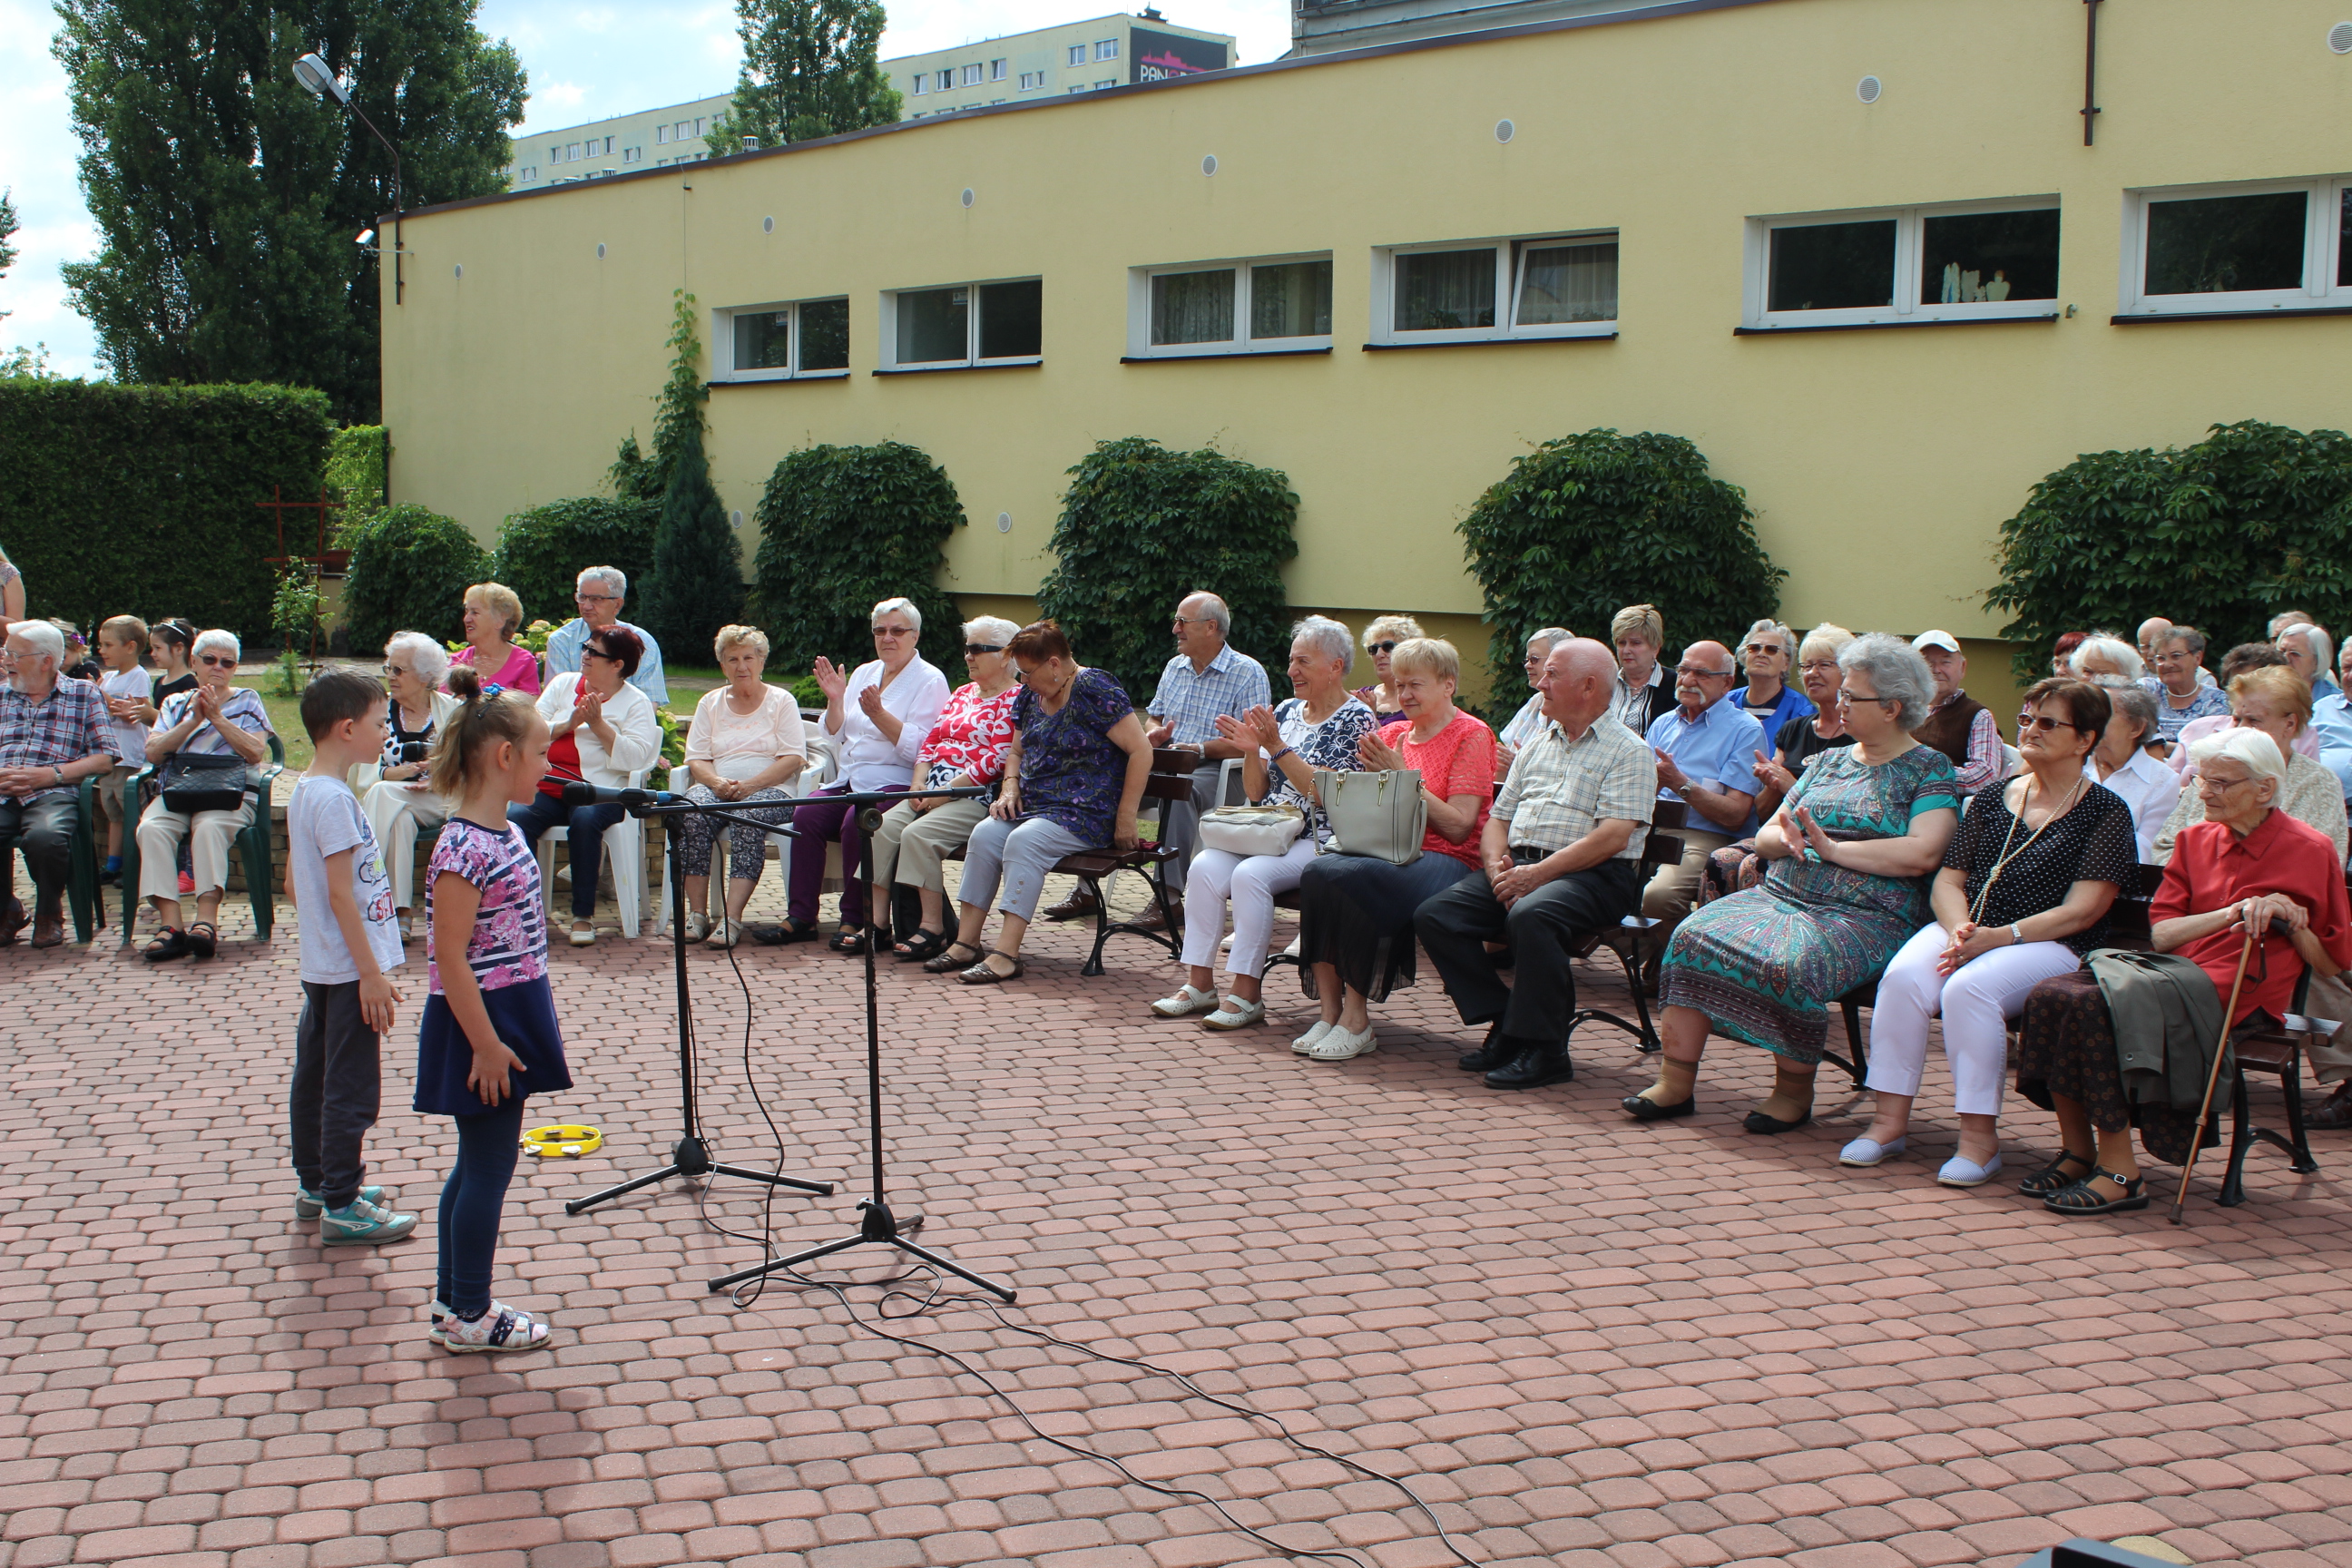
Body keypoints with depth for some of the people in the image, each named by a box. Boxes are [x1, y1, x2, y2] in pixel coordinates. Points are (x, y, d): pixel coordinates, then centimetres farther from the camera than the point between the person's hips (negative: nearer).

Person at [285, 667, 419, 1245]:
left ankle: (316, 1185, 30)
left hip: (321, 966, 10)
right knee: (351, 1089, -3)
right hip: (348, 971, -10)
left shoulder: (303, 791, 10)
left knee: (315, 1077, 18)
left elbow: (294, 884, 18)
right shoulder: (334, 799, -20)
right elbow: (341, 893, -23)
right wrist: (371, 974, -21)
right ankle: (342, 1208, 2)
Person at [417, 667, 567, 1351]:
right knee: (489, 1166, 1)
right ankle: (470, 1316, 14)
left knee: (479, 1162, 17)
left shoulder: (508, 832, 8)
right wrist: (486, 1044, -19)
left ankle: (452, 1300, 28)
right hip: (481, 1024, -10)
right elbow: (450, 959, -22)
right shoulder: (463, 849, -22)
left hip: (513, 1017, 10)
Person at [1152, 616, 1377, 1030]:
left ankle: (1247, 992, -24)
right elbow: (1256, 793, 14)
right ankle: (1200, 983, -17)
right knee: (1205, 865, -21)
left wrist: (1277, 747, -19)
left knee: (1250, 874, -31)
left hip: (1318, 841, -6)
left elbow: (1325, 794, -17)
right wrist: (1252, 749, -4)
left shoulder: (1357, 720, -5)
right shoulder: (1287, 711, 14)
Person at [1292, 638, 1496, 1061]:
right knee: (1318, 871, -27)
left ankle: (1356, 1022, -23)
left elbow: (1459, 826, -10)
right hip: (1387, 851, 6)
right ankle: (1329, 1012, -24)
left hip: (1447, 862, -6)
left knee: (1350, 879, -33)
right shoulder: (1393, 734, 18)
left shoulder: (1472, 736, -1)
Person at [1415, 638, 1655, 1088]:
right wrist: (1496, 864, -3)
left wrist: (1537, 874, -19)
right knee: (1434, 915, -15)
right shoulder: (1537, 746, 24)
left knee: (1530, 915, -38)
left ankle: (1545, 1049, -23)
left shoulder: (1628, 753, 1)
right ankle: (1504, 1023, -7)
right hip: (1518, 865, 7)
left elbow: (1612, 836, -12)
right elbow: (1498, 818, 21)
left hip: (1594, 875, -7)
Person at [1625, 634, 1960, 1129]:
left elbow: (1922, 853, -14)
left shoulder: (1929, 769, 2)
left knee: (1791, 963, -36)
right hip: (1781, 895, 6)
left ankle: (1795, 1091, -13)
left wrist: (1832, 847, -12)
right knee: (1696, 935, -20)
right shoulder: (1829, 760, 21)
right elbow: (1765, 837, 18)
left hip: (1865, 916, -6)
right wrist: (1787, 838, -7)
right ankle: (1676, 1083, -20)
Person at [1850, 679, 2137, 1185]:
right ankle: (1890, 1119, -22)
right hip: (1969, 931, 4)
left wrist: (2000, 937, -17)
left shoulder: (2105, 812, 2)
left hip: (2052, 946, -4)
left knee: (1969, 987, -34)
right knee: (1903, 976, -27)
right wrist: (1958, 928, -9)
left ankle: (1980, 1137, -25)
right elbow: (1948, 880, 13)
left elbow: (2081, 911, -7)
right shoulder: (1993, 797, 17)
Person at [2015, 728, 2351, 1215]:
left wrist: (2290, 920, -11)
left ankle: (2120, 1173, -22)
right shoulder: (2197, 839, 17)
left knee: (2094, 1006, -30)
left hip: (2239, 991, -6)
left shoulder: (2308, 850, 3)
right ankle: (2077, 1152, -9)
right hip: (2177, 971, 6)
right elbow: (2161, 933, 5)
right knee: (2049, 995, -21)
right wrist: (2234, 912, -8)